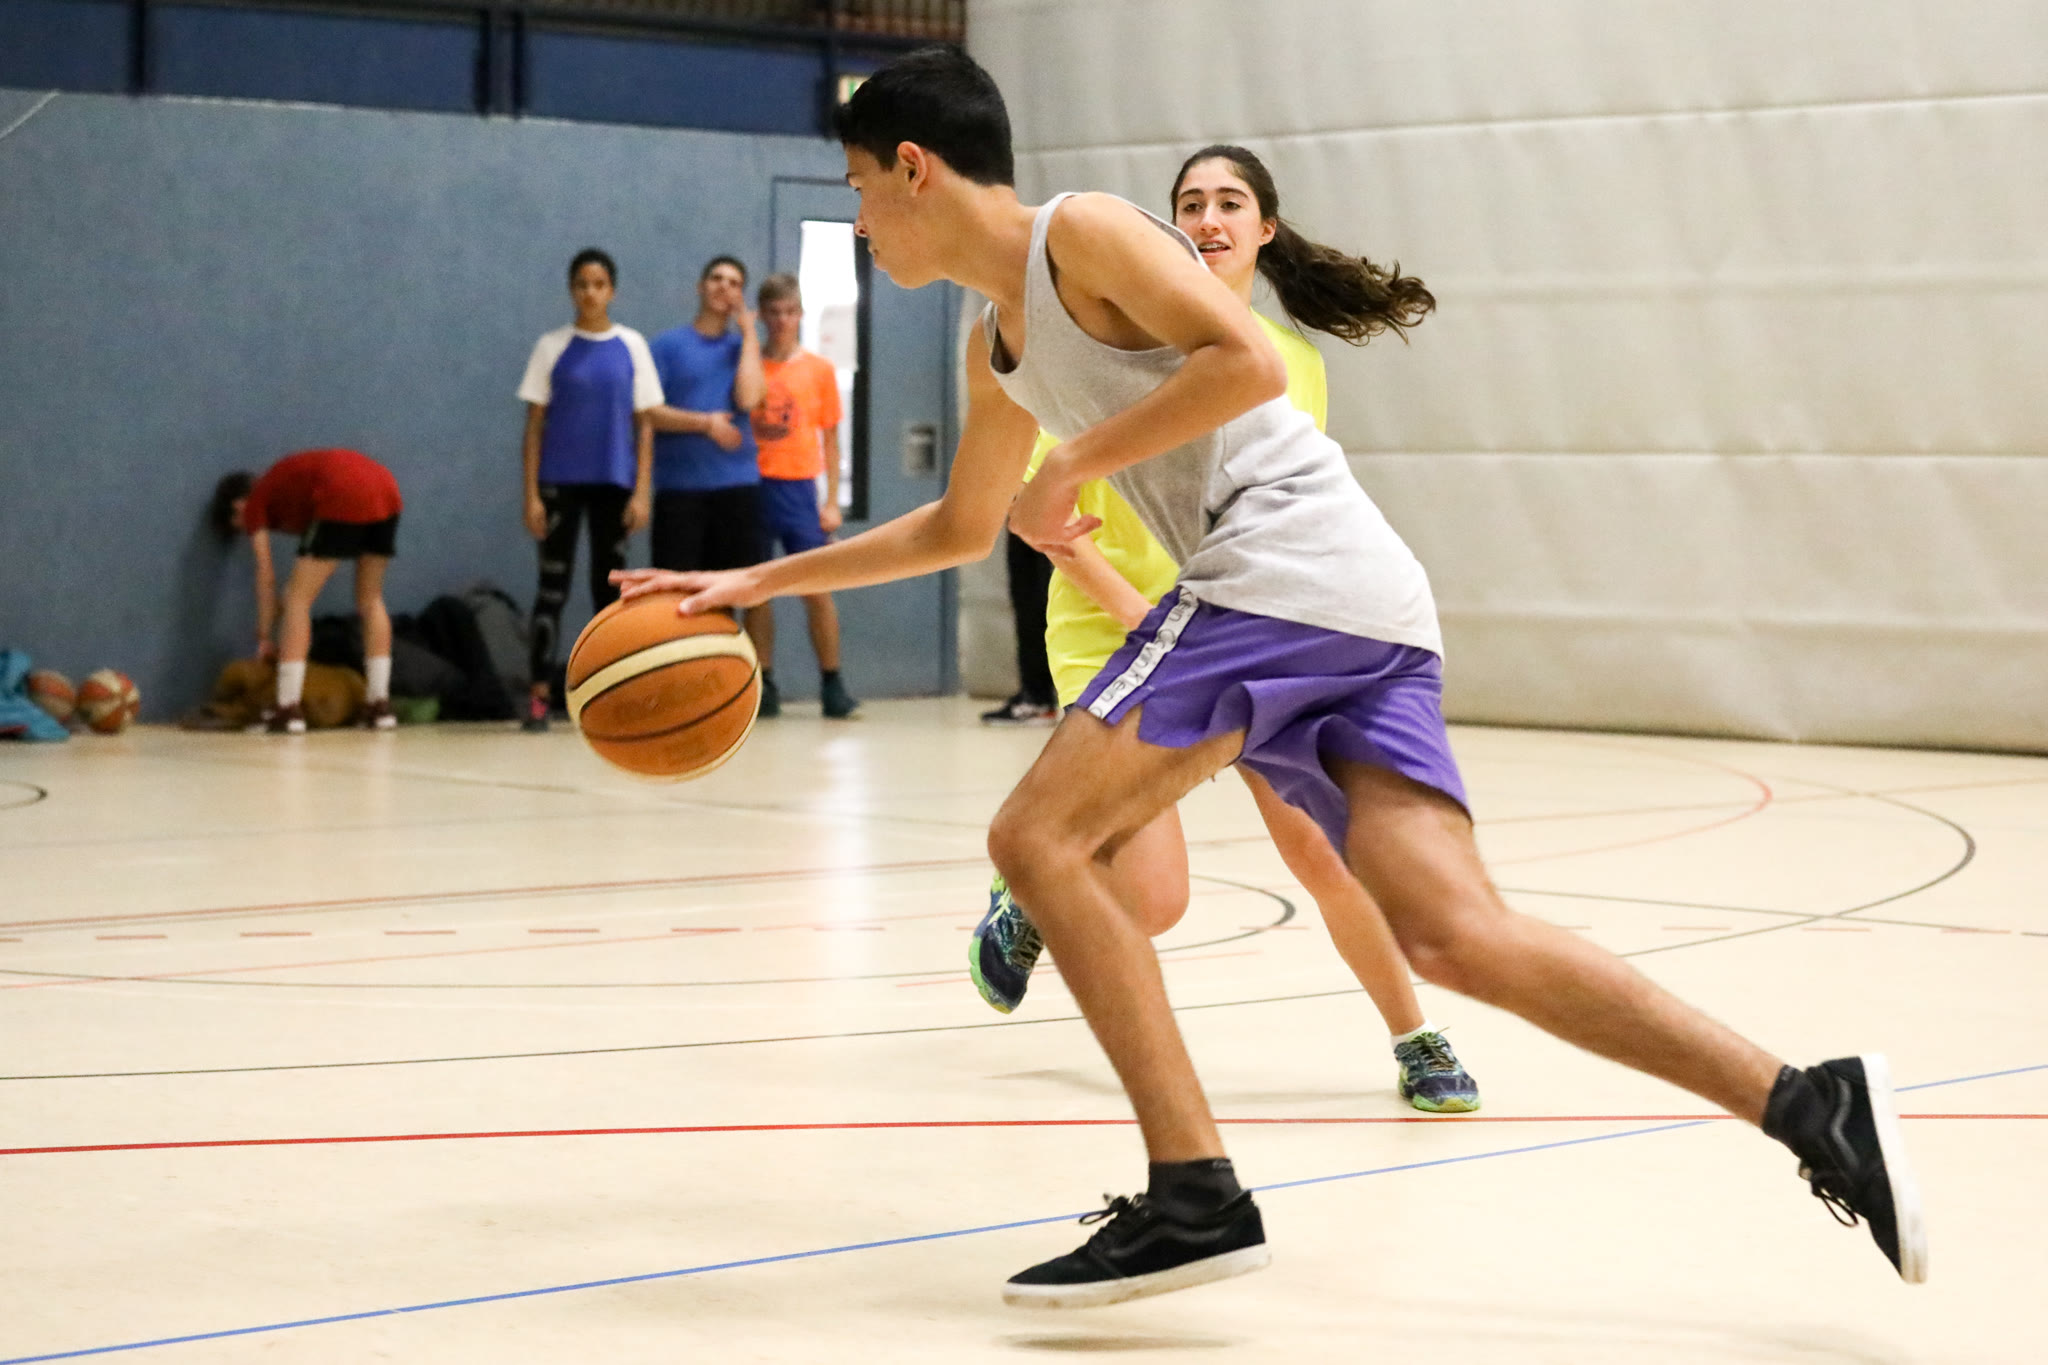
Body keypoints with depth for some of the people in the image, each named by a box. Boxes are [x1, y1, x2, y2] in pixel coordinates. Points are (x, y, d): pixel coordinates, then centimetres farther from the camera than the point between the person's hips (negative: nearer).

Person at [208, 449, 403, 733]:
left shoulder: (255, 504, 18)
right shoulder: (283, 488, 36)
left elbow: (266, 577, 14)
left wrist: (265, 637, 21)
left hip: (344, 497, -7)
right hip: (386, 488, 7)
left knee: (298, 598, 3)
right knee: (370, 600, 21)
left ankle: (288, 710, -3)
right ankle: (379, 704, 17)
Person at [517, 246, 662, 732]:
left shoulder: (631, 346, 4)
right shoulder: (552, 347, 2)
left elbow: (645, 423, 4)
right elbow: (535, 423, 2)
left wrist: (642, 491, -3)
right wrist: (531, 495, -5)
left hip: (614, 482, 1)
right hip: (560, 482, -1)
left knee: (610, 587, 6)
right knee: (553, 587, -2)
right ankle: (539, 696, -2)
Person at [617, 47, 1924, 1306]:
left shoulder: (1083, 233, -1)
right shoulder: (997, 350, 27)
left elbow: (1246, 360, -15)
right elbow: (959, 528, 40)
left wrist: (1076, 463, -7)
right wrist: (762, 581, 40)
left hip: (1291, 570, -9)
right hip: (1371, 616, 9)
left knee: (1041, 837, -8)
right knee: (1457, 934, -5)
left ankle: (1194, 1195, -14)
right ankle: (1811, 1103, -12)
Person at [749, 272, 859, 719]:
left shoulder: (819, 370, 7)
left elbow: (830, 439, 8)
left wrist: (832, 501, 3)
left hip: (798, 487, 0)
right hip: (752, 485, 0)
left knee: (817, 588, -4)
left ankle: (832, 684, 1)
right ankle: (763, 685, 9)